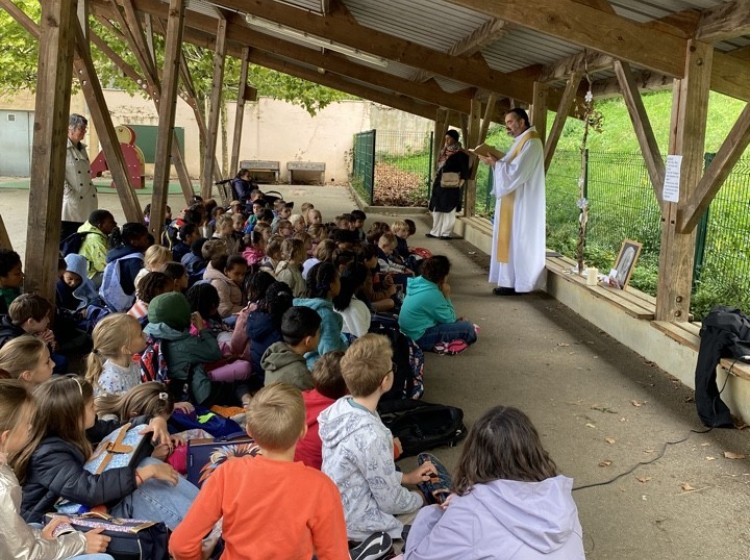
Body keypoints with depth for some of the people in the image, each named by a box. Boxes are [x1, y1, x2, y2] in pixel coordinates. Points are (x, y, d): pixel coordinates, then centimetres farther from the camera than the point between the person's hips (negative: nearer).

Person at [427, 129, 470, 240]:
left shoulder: (460, 154, -9)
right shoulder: (444, 152, 14)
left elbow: (465, 171, -10)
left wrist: (460, 183, -18)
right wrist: (436, 180, 12)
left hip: (451, 186, -8)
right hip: (440, 185, 8)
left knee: (448, 210, -3)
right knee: (437, 209, 10)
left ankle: (446, 233, 2)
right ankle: (436, 231, 16)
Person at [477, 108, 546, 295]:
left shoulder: (530, 142, -14)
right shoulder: (520, 141, 17)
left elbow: (517, 171, -22)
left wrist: (495, 163, -13)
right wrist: (495, 162, 1)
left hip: (522, 203, -10)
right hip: (513, 201, 10)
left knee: (518, 241, -7)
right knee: (511, 240, 9)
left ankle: (518, 283, -2)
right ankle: (512, 281, 13)